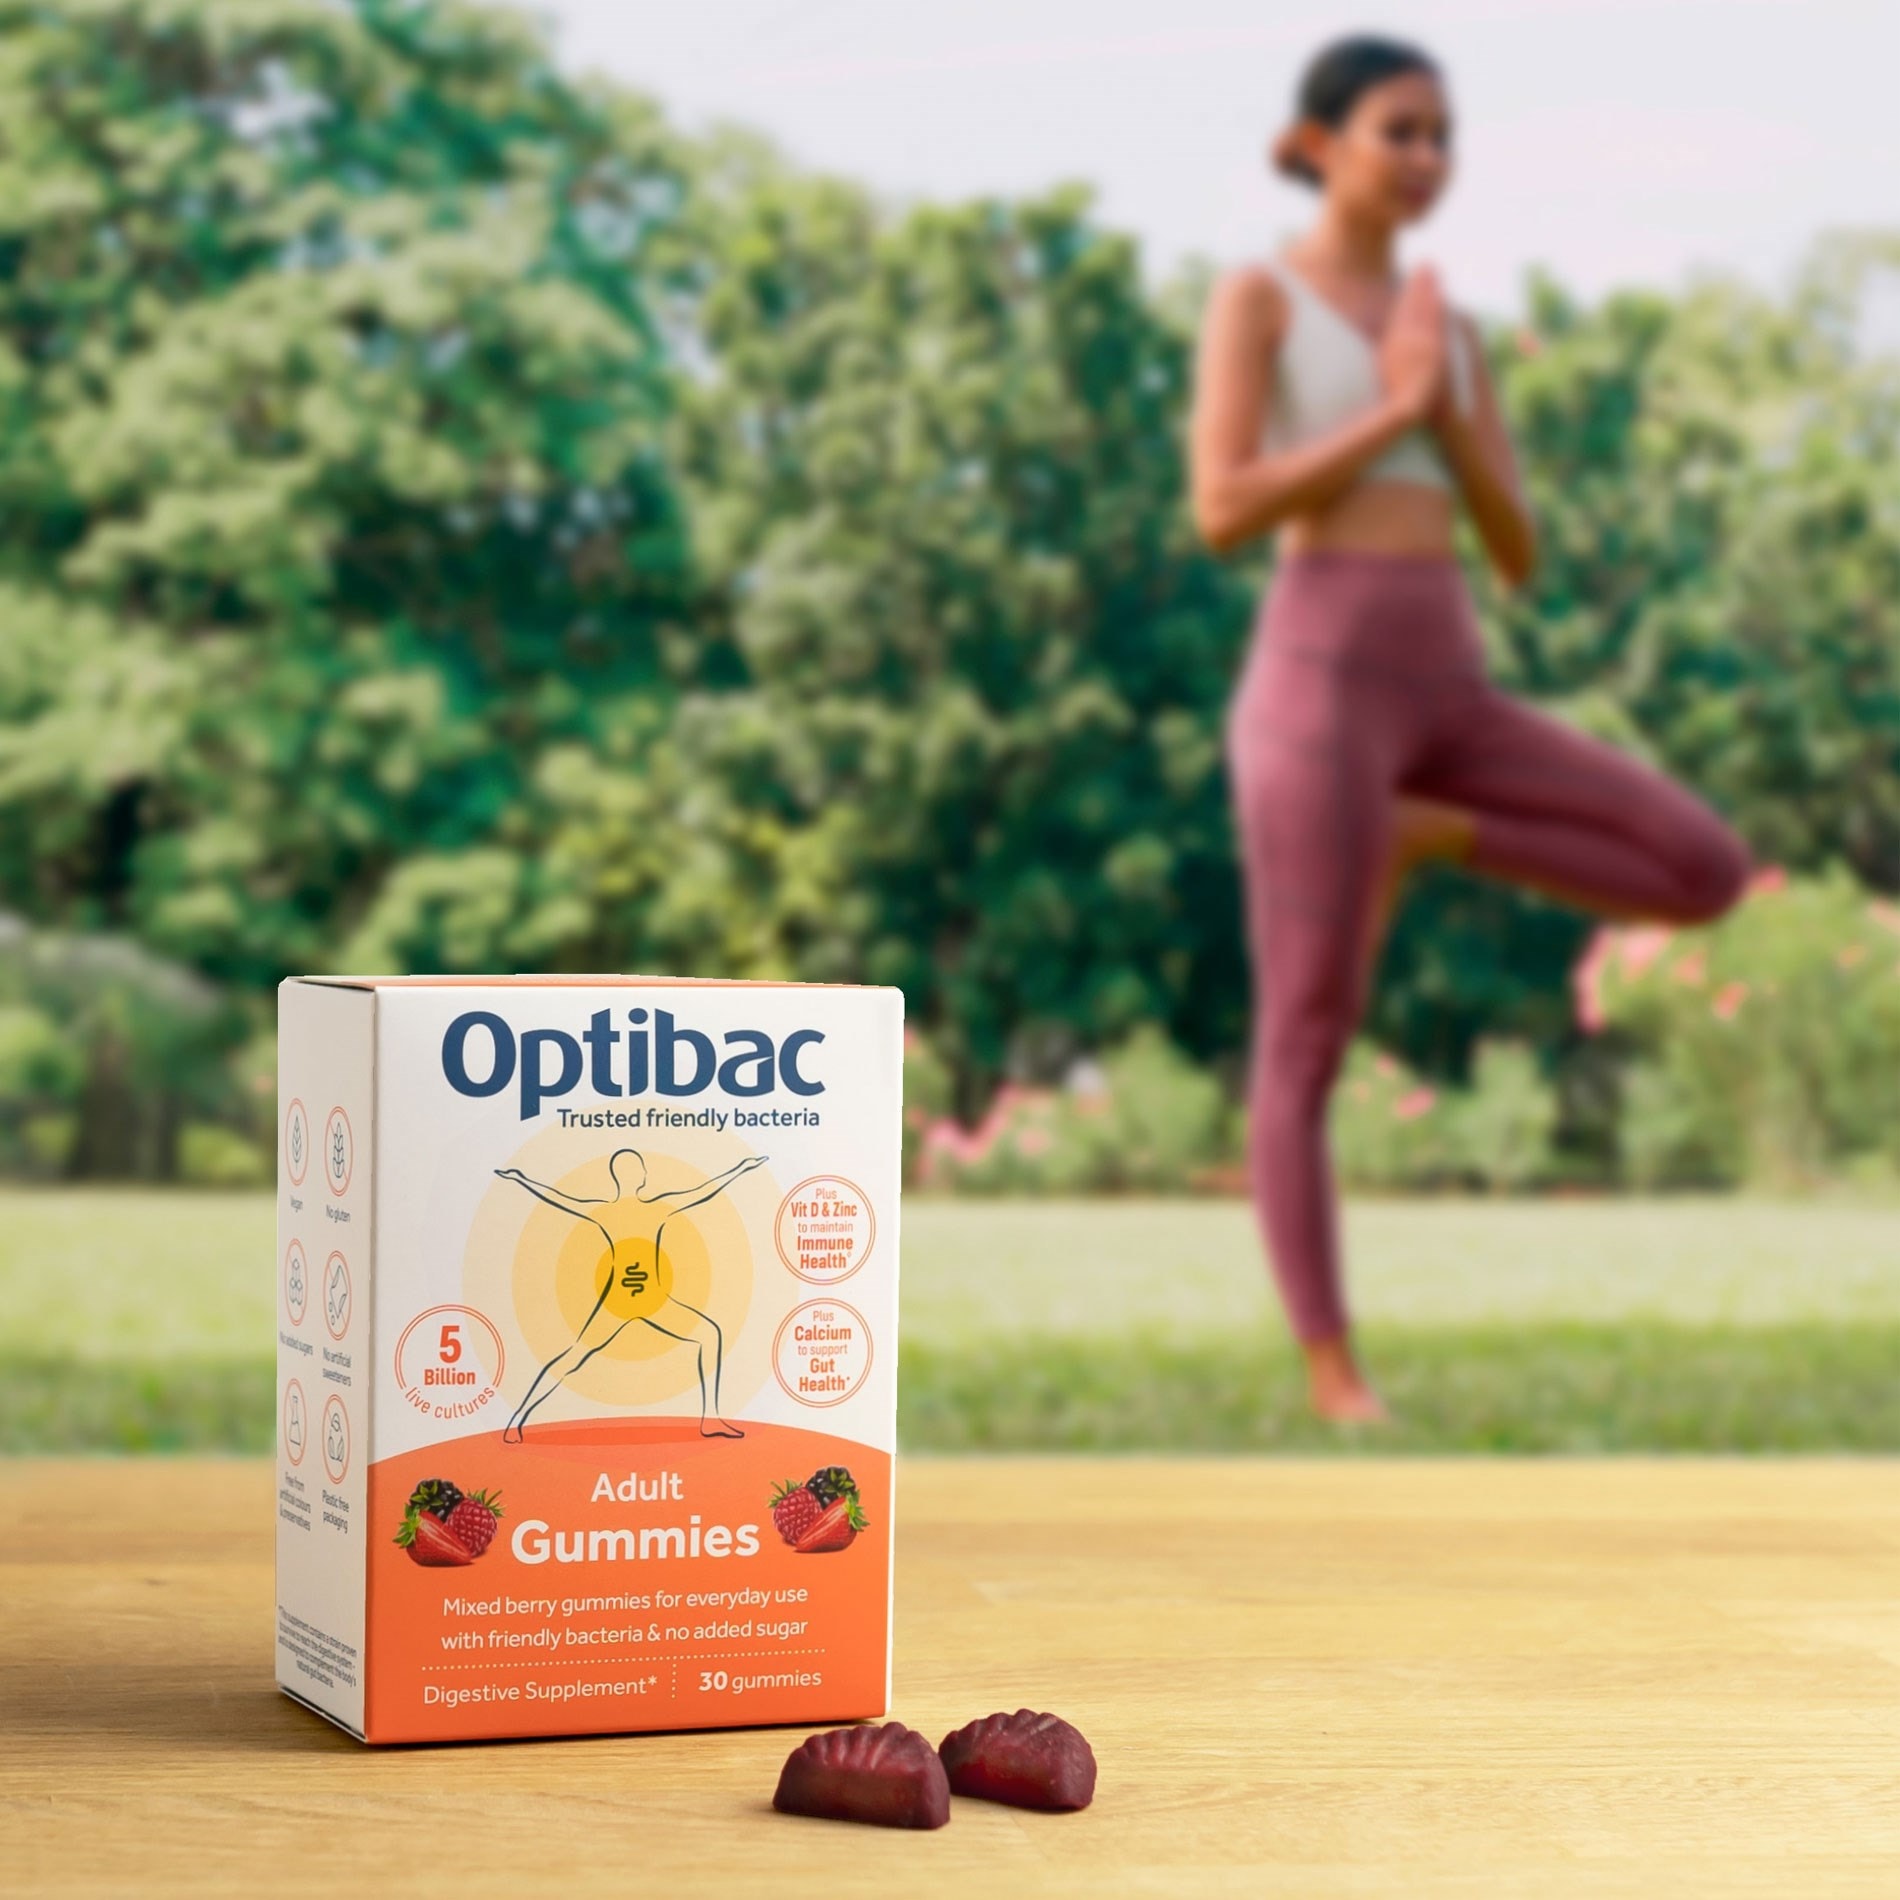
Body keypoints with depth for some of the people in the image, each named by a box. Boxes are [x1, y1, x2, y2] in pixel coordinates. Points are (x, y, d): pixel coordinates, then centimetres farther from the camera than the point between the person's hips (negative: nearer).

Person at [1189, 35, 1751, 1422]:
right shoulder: (1255, 298, 3)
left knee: (1710, 875, -5)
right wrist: (1394, 412, -8)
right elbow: (1222, 512, -10)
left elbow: (1520, 555, 14)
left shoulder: (1448, 331, 21)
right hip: (1317, 681, -6)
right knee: (1307, 1056, -7)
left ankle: (1415, 835, 6)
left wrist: (1447, 410, -1)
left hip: (1450, 695, 6)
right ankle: (1334, 1375, 2)